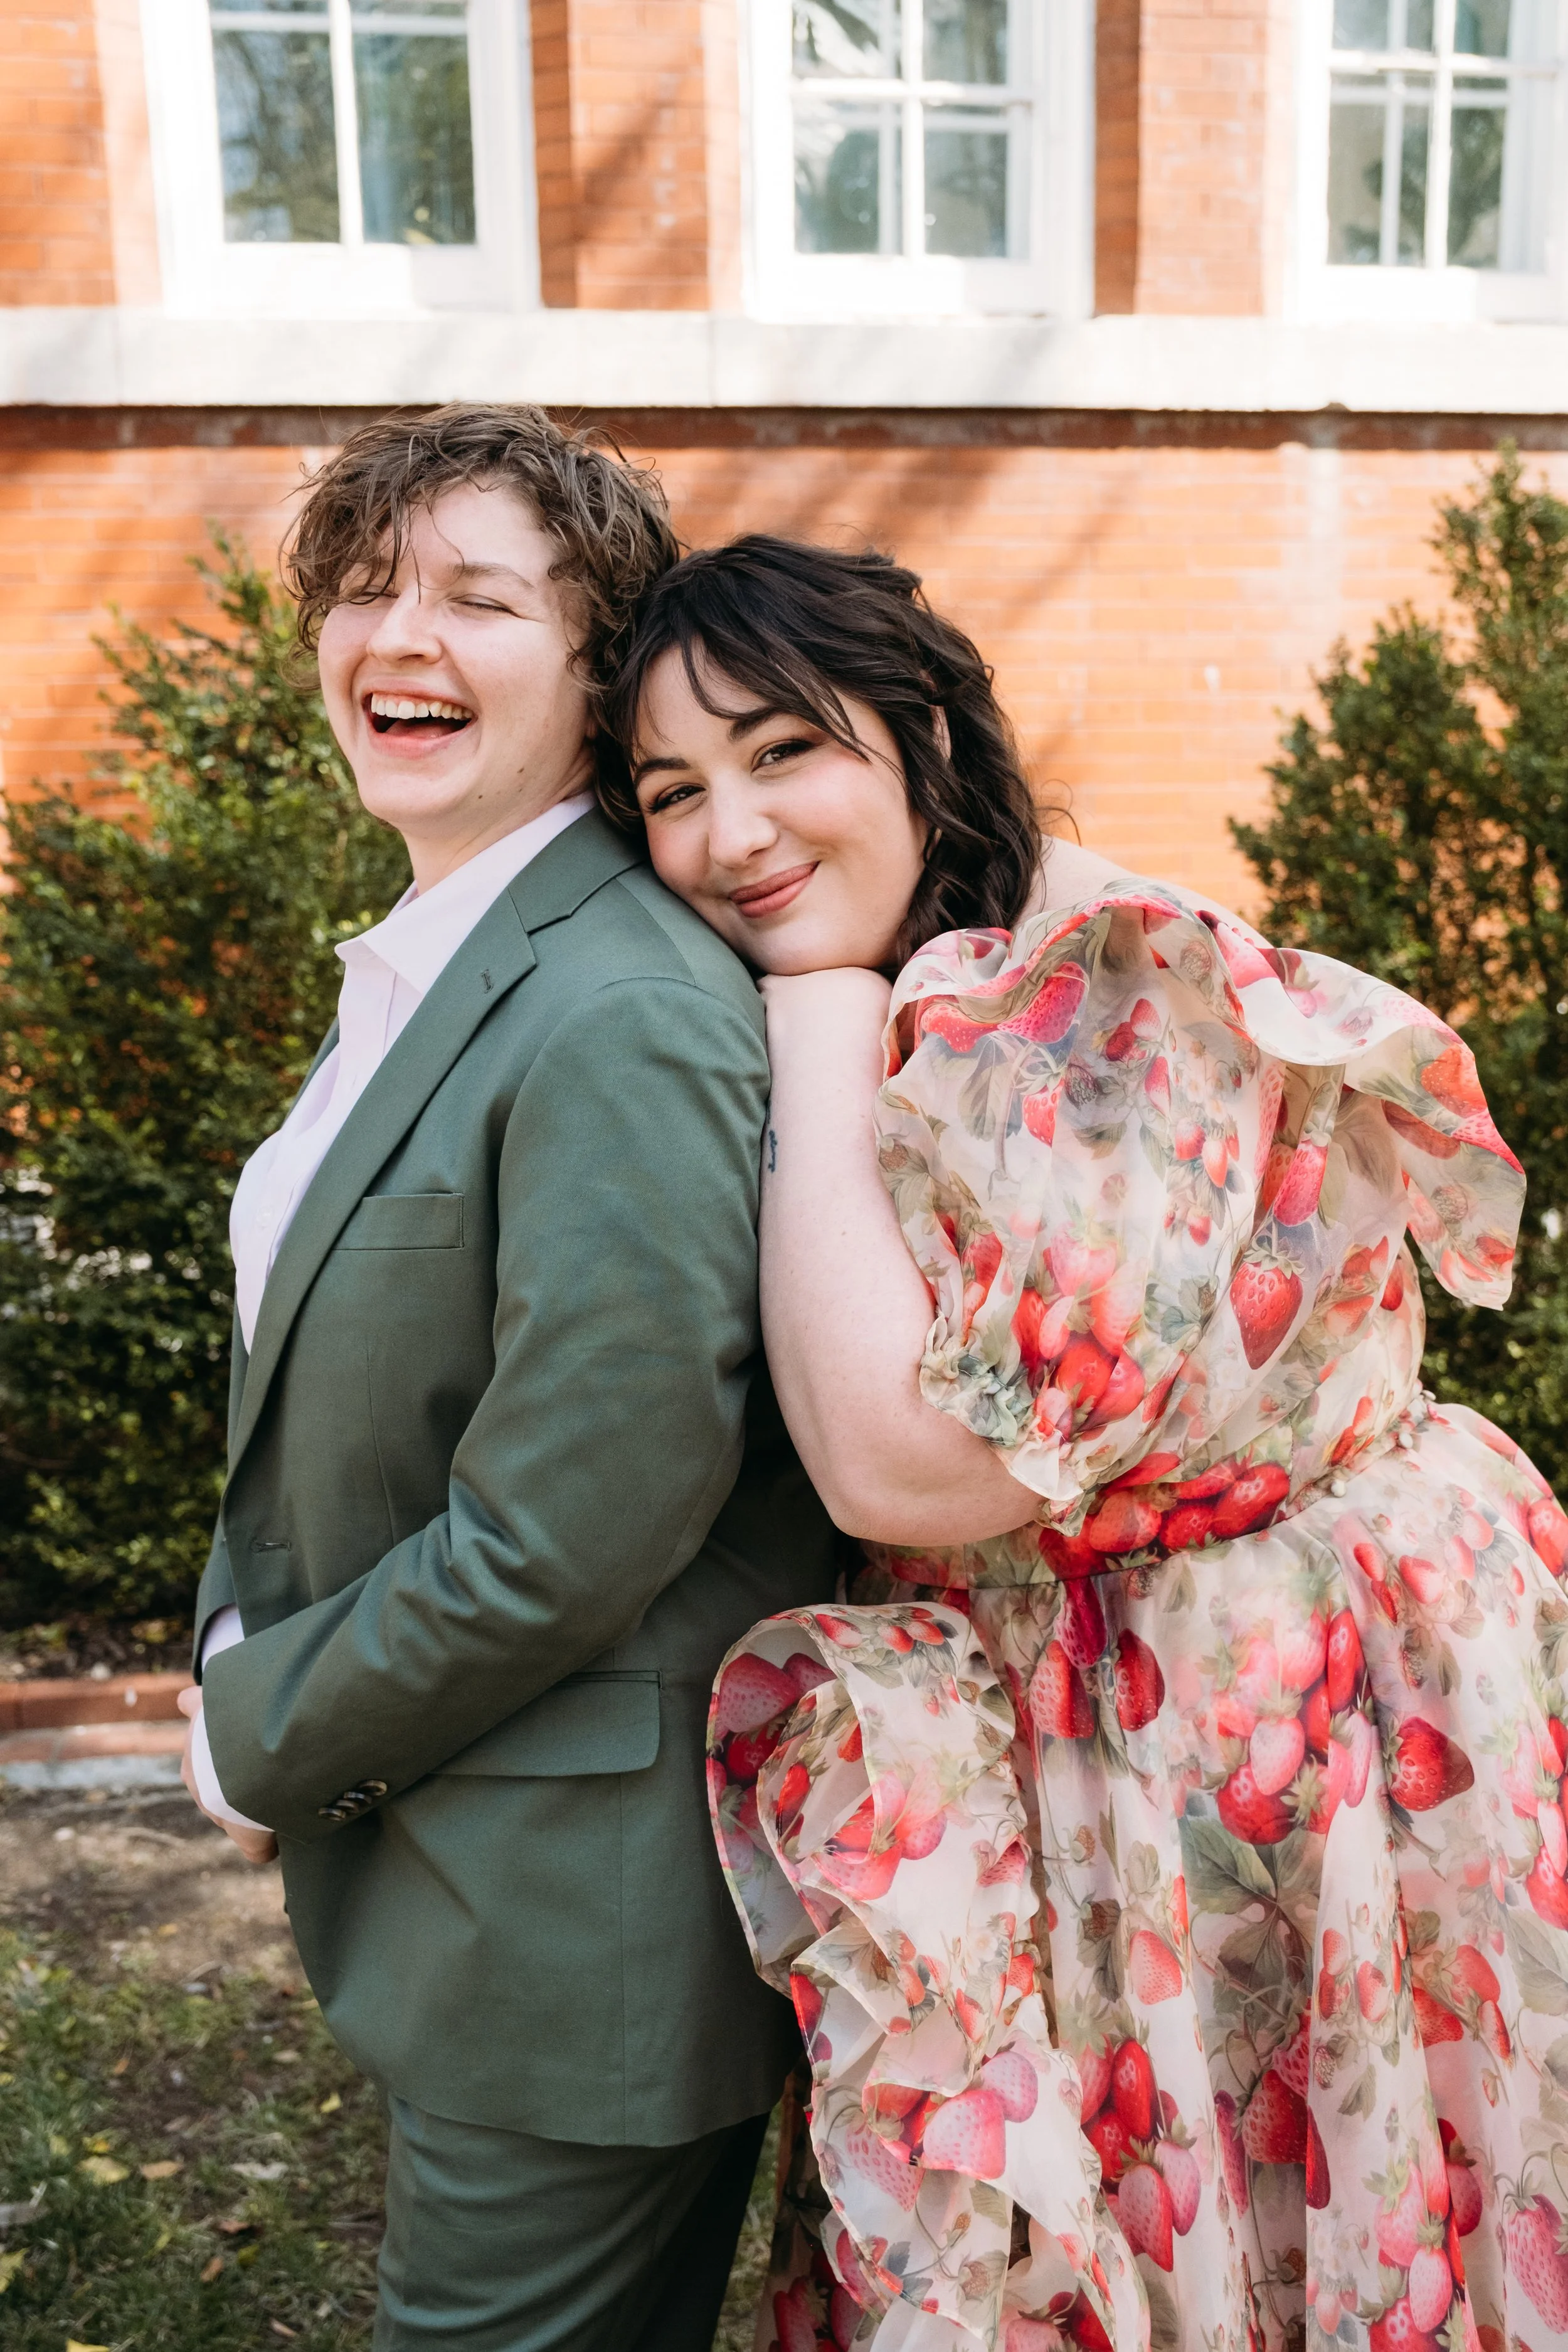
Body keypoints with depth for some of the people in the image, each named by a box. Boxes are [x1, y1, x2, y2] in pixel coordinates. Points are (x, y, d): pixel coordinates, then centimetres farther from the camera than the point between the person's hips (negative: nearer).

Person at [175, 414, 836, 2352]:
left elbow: (569, 1532, -26)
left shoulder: (620, 1017, -26)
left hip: (578, 1927, -9)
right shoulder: (415, 973, 6)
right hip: (434, 1865, 9)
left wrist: (267, 1741, -11)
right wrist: (252, 1670, 4)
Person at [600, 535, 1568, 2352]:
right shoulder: (907, 1038, 4)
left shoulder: (1125, 994, -22)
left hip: (1266, 1764, -8)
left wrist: (824, 1027, -23)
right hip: (1036, 1780, 8)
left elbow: (908, 1463, -29)